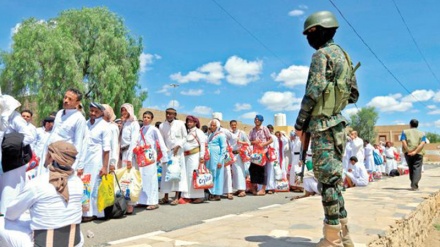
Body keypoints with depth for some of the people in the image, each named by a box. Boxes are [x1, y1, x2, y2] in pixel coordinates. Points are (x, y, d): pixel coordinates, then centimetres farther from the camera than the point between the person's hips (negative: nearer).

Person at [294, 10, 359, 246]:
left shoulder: (321, 55, -9)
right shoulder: (343, 55, 19)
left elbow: (313, 92, -18)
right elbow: (354, 94, 21)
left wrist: (299, 123, -10)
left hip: (322, 124, -9)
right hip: (337, 123, 9)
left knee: (327, 178, -6)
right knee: (334, 178, 13)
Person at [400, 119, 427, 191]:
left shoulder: (405, 132, 9)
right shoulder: (422, 133, 11)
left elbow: (403, 142, -8)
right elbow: (422, 144, -7)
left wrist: (408, 151, -9)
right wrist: (415, 152, -14)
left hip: (408, 153, 1)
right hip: (418, 153, -1)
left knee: (411, 168, 17)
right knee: (417, 169, -1)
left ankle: (413, 184, 24)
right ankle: (414, 185, -14)